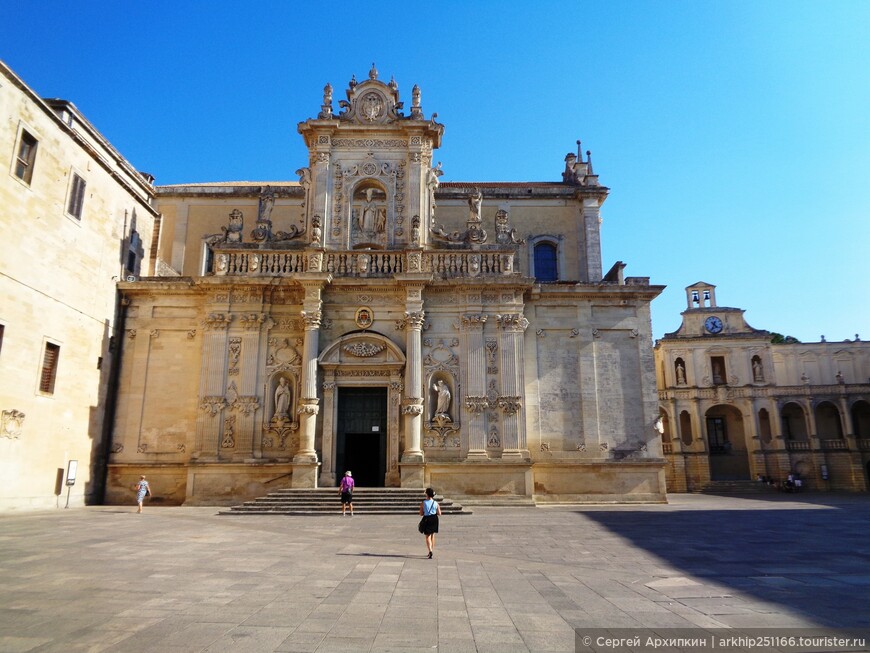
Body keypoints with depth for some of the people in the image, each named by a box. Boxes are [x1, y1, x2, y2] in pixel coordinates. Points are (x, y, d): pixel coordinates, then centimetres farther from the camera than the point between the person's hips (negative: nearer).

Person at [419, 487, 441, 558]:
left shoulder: (423, 503, -12)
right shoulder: (436, 503, -5)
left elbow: (421, 513, -8)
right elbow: (439, 513, -1)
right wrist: (439, 508, 18)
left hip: (427, 519, -3)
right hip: (434, 519, 3)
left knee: (428, 536, 2)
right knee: (432, 535, 19)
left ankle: (430, 550, -17)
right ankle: (432, 551, 27)